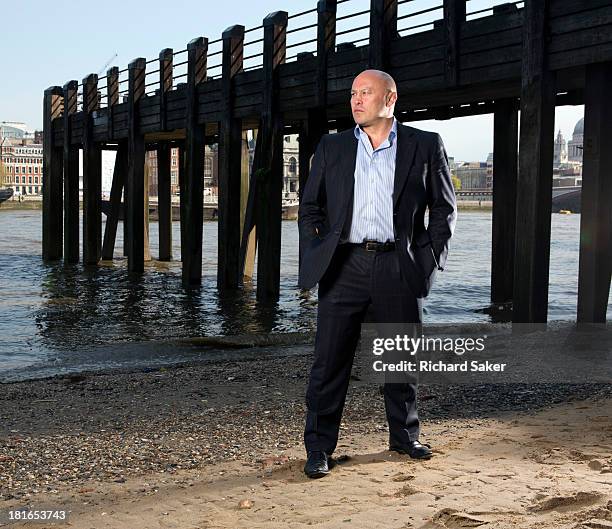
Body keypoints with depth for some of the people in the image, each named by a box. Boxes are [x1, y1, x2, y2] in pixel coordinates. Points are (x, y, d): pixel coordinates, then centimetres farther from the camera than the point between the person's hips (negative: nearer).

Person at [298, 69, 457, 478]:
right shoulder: (332, 147, 10)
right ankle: (319, 448, 10)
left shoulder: (425, 146, 5)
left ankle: (405, 436, 30)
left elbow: (444, 207, 9)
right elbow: (310, 208, 14)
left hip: (399, 268, 0)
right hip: (344, 267, 1)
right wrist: (317, 254, 1)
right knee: (330, 360, 0)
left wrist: (430, 257, -1)